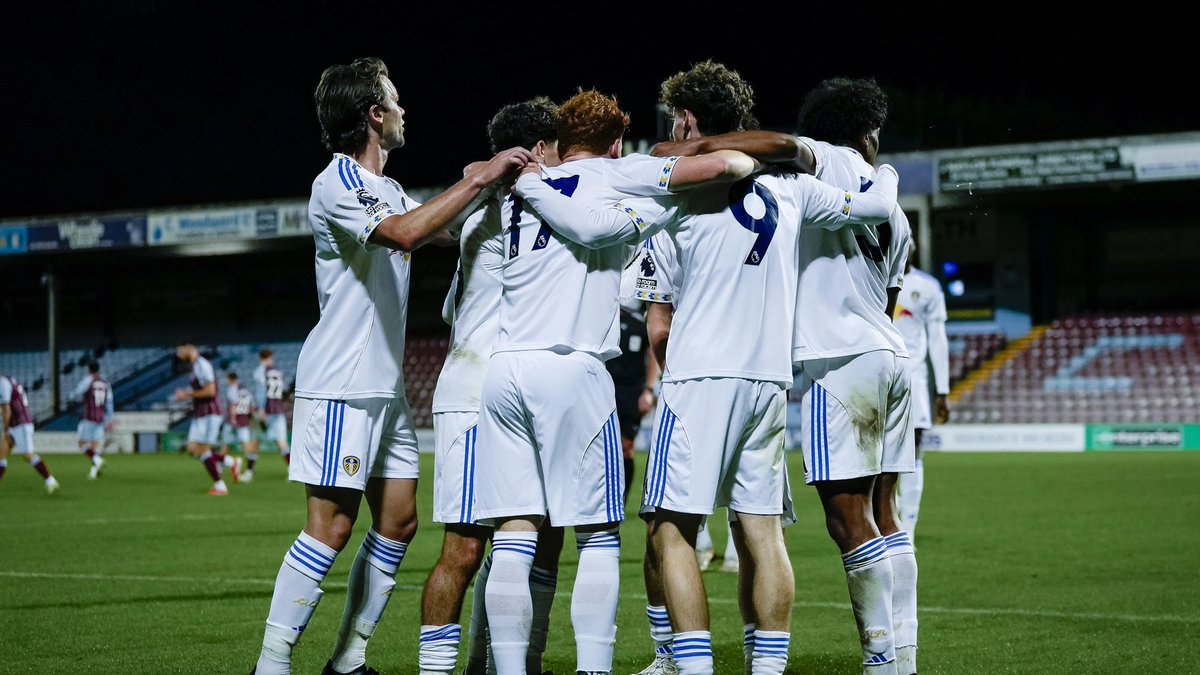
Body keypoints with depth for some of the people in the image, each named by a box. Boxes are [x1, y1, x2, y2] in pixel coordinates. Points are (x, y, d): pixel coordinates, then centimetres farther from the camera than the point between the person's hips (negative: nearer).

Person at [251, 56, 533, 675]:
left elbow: (440, 227, 30)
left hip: (387, 386, 9)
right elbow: (404, 233, -26)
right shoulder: (336, 184, -11)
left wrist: (501, 180, 19)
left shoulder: (389, 189, 17)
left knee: (398, 522, 8)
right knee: (332, 526, -12)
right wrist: (479, 179, -23)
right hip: (340, 386, -9)